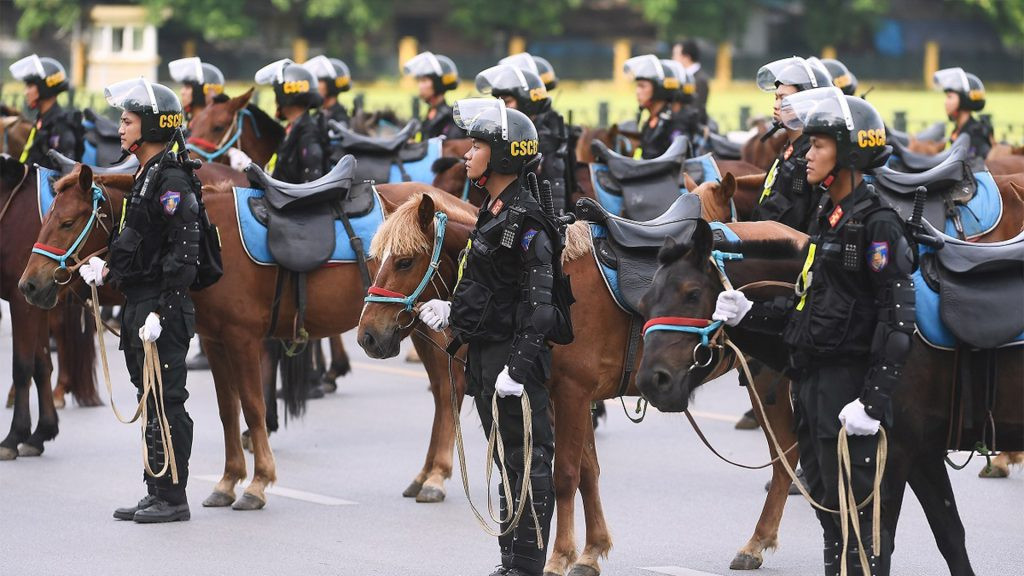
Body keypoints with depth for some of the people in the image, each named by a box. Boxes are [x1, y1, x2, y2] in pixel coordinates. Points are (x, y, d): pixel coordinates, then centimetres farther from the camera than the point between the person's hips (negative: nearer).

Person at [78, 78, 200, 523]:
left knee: (167, 404, -5)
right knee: (152, 402, 14)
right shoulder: (146, 178, 15)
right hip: (138, 304, 10)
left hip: (162, 309, -10)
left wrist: (162, 311, -24)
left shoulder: (171, 181, -16)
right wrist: (108, 270, 12)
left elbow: (183, 255, -21)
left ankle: (173, 498, 0)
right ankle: (157, 494, 20)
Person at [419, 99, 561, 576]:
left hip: (512, 354, -10)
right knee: (507, 462, 15)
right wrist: (452, 312, 15)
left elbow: (538, 301, -21)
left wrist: (517, 365, -25)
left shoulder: (524, 219, -16)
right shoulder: (493, 213, 14)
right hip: (486, 354, 10)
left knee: (527, 464, -4)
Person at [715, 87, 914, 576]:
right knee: (828, 508, 15)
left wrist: (873, 401, -24)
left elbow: (897, 320, -19)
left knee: (855, 517, -6)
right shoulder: (827, 221, 15)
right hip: (812, 384, 10)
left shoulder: (877, 224, -13)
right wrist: (748, 315, 10)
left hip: (849, 386, -10)